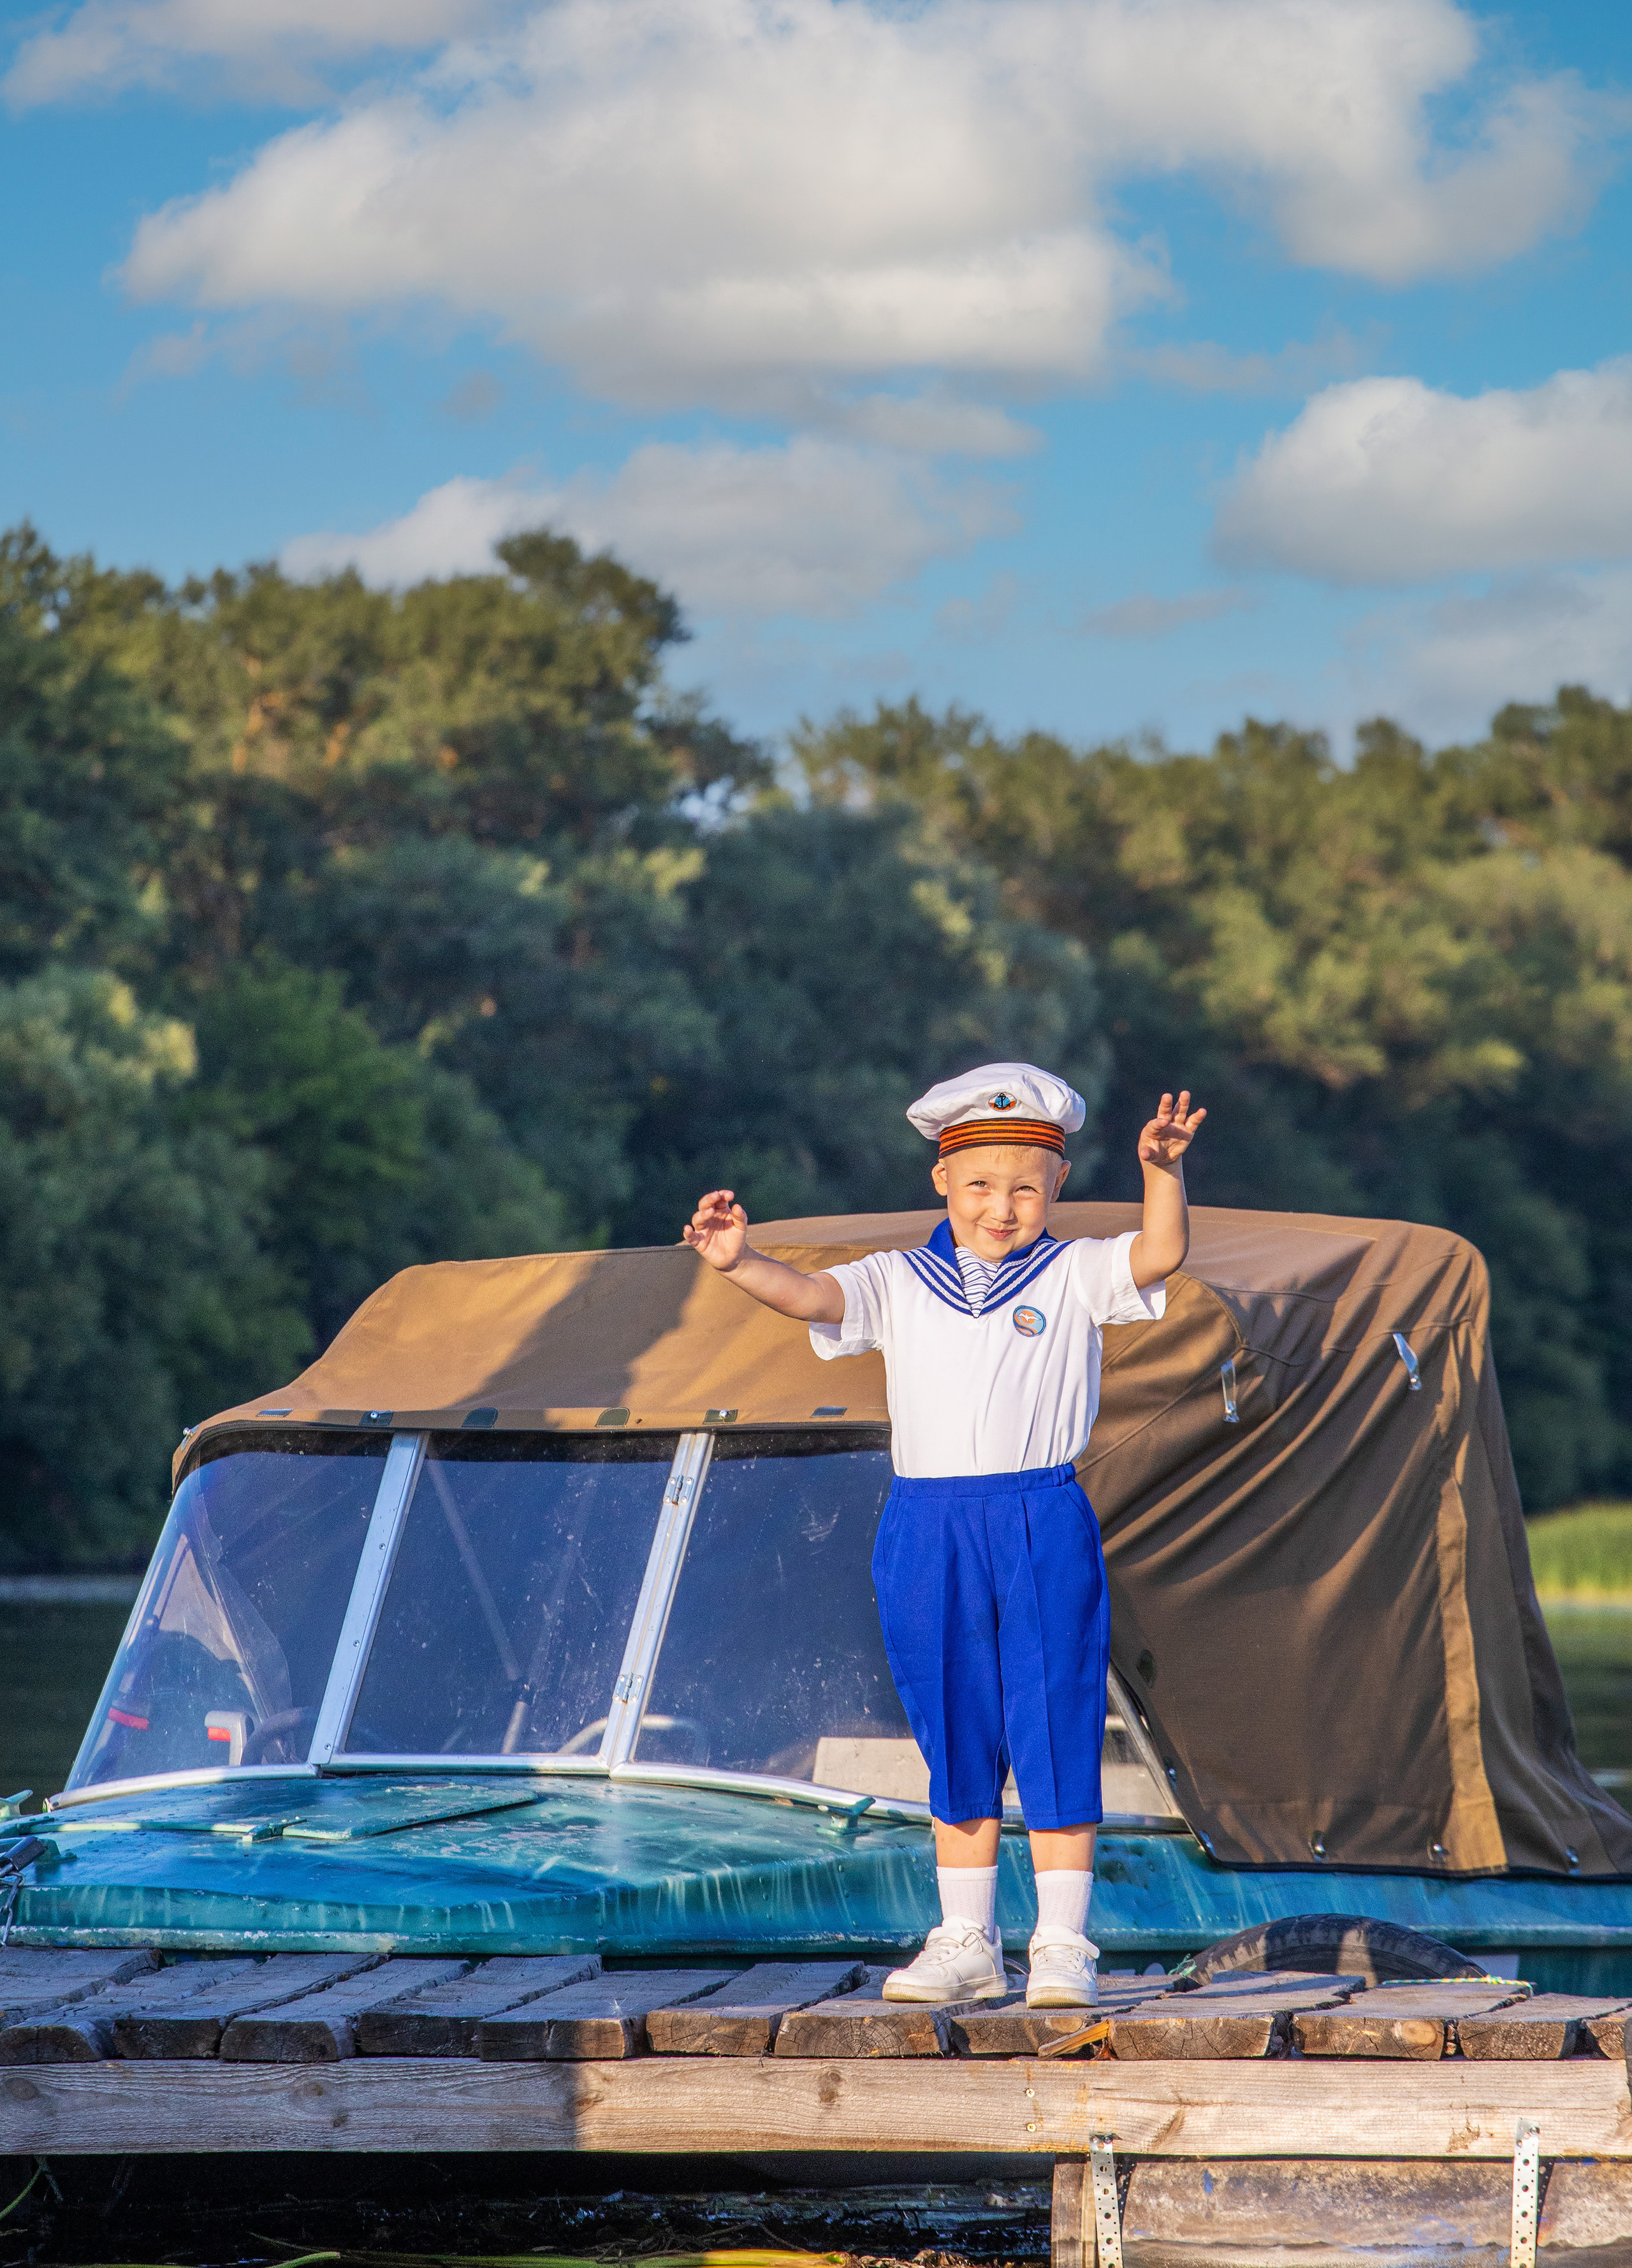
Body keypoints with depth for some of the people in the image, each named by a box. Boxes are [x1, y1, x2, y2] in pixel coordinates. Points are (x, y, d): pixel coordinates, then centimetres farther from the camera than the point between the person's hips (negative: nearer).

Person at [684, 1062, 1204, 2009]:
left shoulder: (1075, 1274, 3)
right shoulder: (899, 1284, 8)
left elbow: (1160, 1254, -13)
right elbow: (813, 1294, -6)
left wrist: (1164, 1172, -33)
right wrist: (740, 1262, -27)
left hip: (1045, 1527, -3)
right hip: (928, 1531, 3)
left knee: (1056, 1733, -2)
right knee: (957, 1742, 11)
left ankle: (1064, 1947, 4)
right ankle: (966, 1944, 19)